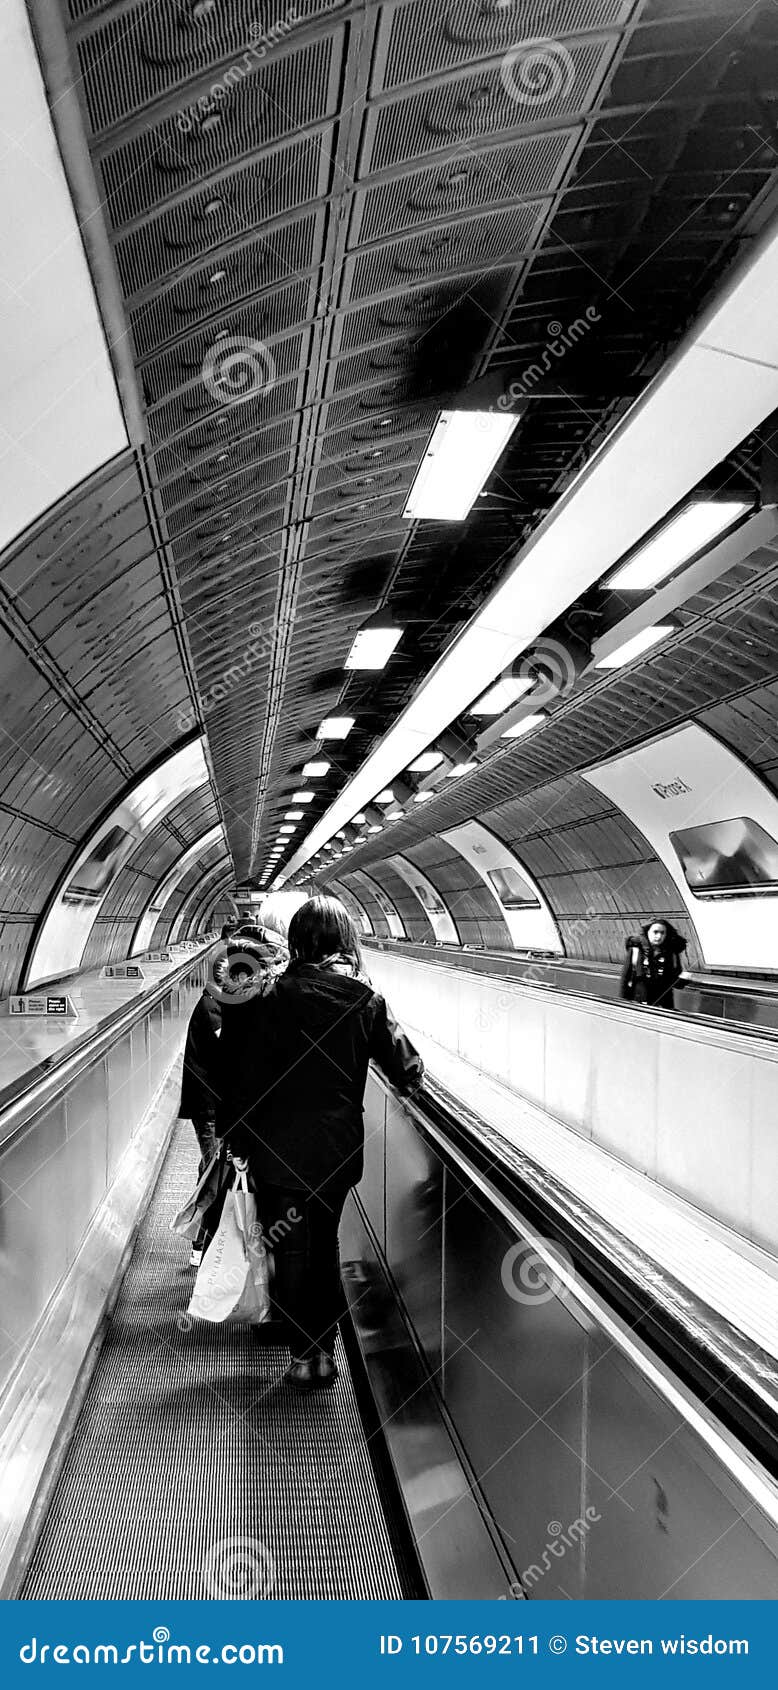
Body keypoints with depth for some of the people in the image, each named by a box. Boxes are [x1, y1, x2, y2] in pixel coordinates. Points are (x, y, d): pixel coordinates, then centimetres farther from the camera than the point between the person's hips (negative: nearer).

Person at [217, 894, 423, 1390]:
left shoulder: (279, 997, -13)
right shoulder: (367, 999, -6)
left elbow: (250, 1074, -10)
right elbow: (407, 1068, -2)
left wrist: (238, 1139, 0)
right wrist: (411, 1079, 22)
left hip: (282, 1148, -3)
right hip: (340, 1145, 3)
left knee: (292, 1251, 11)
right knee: (325, 1244, 20)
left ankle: (304, 1355, 17)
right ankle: (326, 1349, 26)